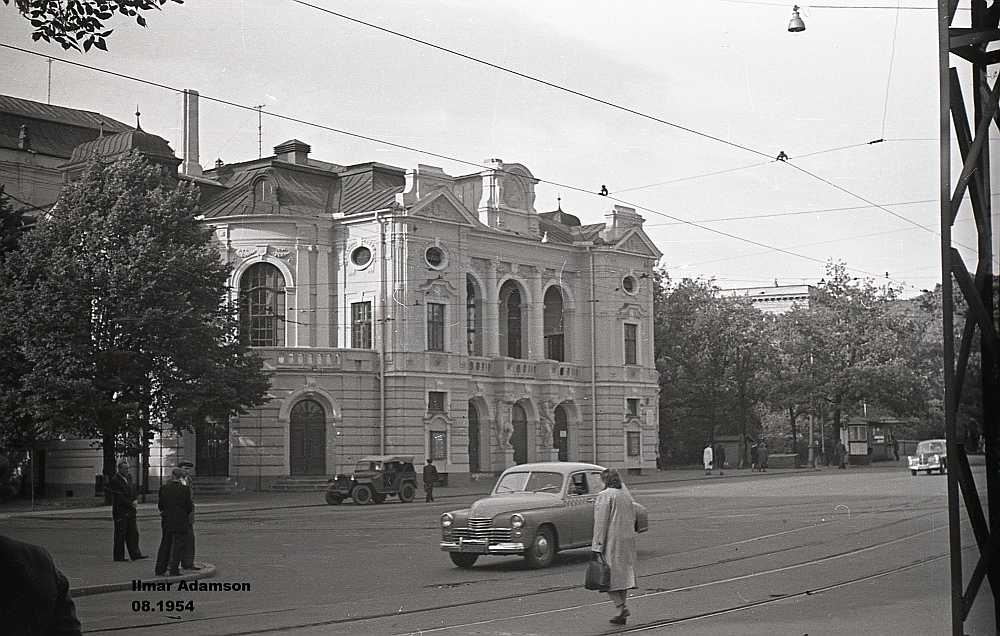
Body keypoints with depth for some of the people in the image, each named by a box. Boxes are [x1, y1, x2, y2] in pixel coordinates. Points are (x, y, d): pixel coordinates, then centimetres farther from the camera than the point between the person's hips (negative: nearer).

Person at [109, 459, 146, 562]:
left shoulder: (129, 477, 13)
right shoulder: (114, 481, -12)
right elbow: (119, 497, -16)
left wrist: (134, 501, 1)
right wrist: (131, 503, -12)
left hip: (130, 511, 8)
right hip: (120, 512, -7)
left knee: (133, 533, 5)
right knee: (120, 534, -1)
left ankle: (135, 554, 7)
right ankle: (118, 556, 5)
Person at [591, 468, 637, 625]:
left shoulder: (604, 496, -11)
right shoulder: (627, 494, 11)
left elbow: (601, 522, -13)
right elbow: (633, 518, 14)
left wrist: (597, 545, -11)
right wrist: (628, 533, 18)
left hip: (611, 541, -7)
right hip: (628, 539, 7)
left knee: (609, 575, -2)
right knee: (623, 573, 11)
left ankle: (621, 607, -14)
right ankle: (621, 610, 12)